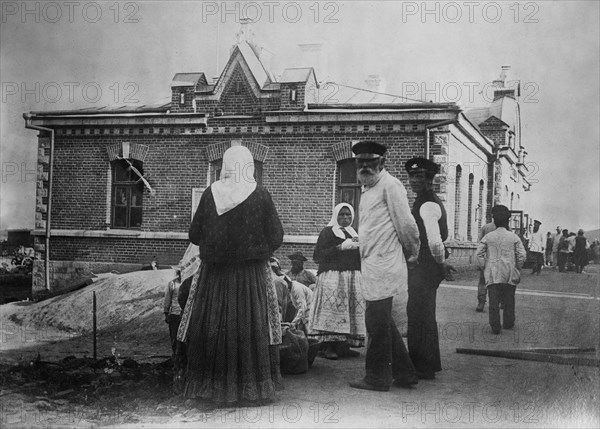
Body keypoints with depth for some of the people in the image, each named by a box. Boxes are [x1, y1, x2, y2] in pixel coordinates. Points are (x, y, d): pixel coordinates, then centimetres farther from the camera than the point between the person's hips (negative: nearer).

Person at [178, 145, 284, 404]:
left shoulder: (210, 194, -5)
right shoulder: (260, 196, -7)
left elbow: (194, 235, -1)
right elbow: (276, 238, -6)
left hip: (214, 275, 1)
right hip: (252, 275, -1)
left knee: (213, 329, 11)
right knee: (250, 328, 8)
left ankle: (212, 384, 17)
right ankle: (251, 385, 14)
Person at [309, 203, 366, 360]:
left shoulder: (353, 233, 22)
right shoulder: (328, 232, 4)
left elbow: (359, 257, 30)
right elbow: (318, 256, -6)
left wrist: (360, 246, 8)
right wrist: (341, 247, -13)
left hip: (353, 278, 6)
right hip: (332, 276, -6)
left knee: (351, 310, -1)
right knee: (333, 308, -14)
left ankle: (343, 345, 3)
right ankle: (328, 346, -14)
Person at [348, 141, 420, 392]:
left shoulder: (389, 186, -13)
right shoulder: (367, 188, 17)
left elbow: (406, 224, -12)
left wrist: (413, 254, -2)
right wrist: (353, 243, 16)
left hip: (383, 265, -10)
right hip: (371, 265, 10)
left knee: (376, 322, -3)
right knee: (383, 322, 15)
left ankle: (377, 378, 8)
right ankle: (404, 373, 25)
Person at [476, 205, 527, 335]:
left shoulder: (488, 237, 3)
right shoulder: (513, 237, 0)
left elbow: (479, 253, 0)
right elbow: (522, 255, -4)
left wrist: (485, 267, 8)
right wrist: (517, 268, 8)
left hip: (492, 274, 0)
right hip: (509, 274, 0)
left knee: (494, 301, -2)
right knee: (509, 299, 14)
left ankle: (495, 327, -6)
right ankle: (508, 323, 23)